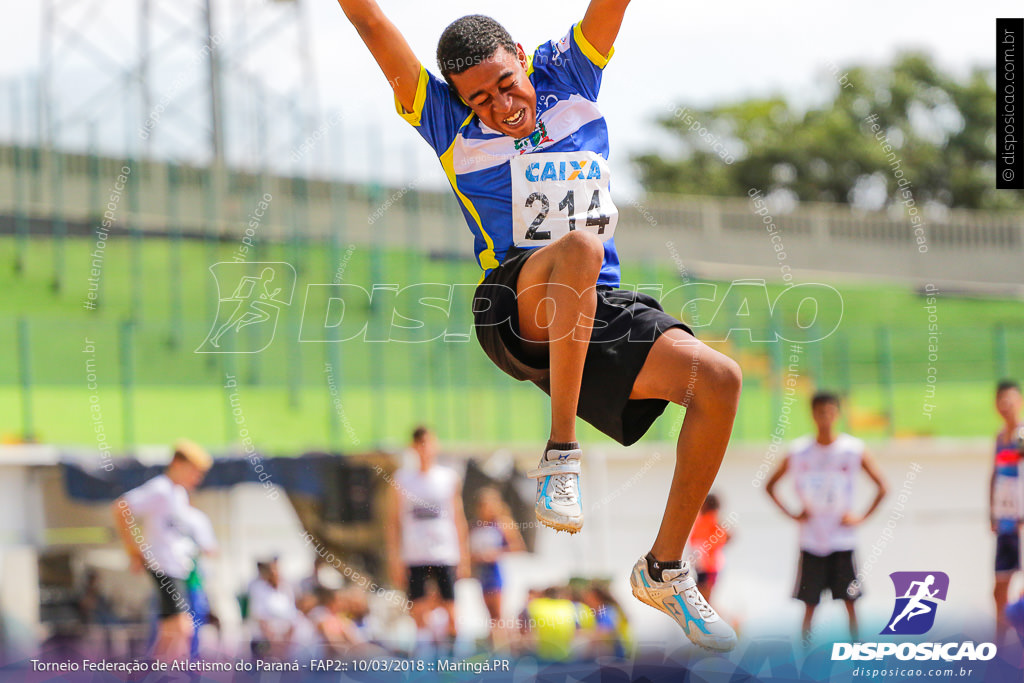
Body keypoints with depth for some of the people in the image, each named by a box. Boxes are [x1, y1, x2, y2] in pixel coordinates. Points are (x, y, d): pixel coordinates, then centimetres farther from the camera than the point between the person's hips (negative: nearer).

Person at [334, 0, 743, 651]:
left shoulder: (568, 78, 14)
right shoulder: (452, 124, 7)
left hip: (599, 311, 4)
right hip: (515, 311, -4)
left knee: (719, 379, -17)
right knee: (578, 246, -37)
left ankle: (664, 570, -4)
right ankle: (561, 454, -30)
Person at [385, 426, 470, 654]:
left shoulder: (449, 477, 7)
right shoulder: (401, 479, 5)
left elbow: (458, 519, 11)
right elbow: (393, 522, 6)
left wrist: (464, 557, 6)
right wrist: (394, 560, -1)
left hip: (445, 555, 0)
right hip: (414, 556, 0)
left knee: (450, 610, -3)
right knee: (419, 612, -4)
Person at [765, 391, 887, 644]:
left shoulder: (854, 450, -2)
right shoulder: (798, 452, 2)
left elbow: (881, 487, 1)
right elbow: (770, 486, 11)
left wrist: (861, 518, -6)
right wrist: (792, 514, 0)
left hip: (842, 539, -1)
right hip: (811, 540, 1)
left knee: (849, 600, -1)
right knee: (809, 603, 0)